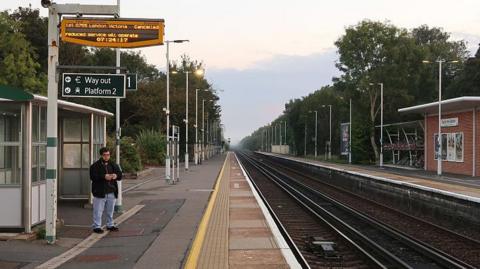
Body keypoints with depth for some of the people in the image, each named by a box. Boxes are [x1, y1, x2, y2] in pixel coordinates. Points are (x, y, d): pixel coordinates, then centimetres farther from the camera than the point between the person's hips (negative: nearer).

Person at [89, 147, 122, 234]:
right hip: (100, 192, -5)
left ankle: (110, 225, 27)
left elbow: (120, 175, 10)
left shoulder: (113, 165, 12)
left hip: (111, 192, 5)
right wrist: (104, 177, -25)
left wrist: (116, 176, -14)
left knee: (110, 210, 15)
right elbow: (93, 177, -14)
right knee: (98, 211, -2)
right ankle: (96, 226, 6)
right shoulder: (95, 166, -4)